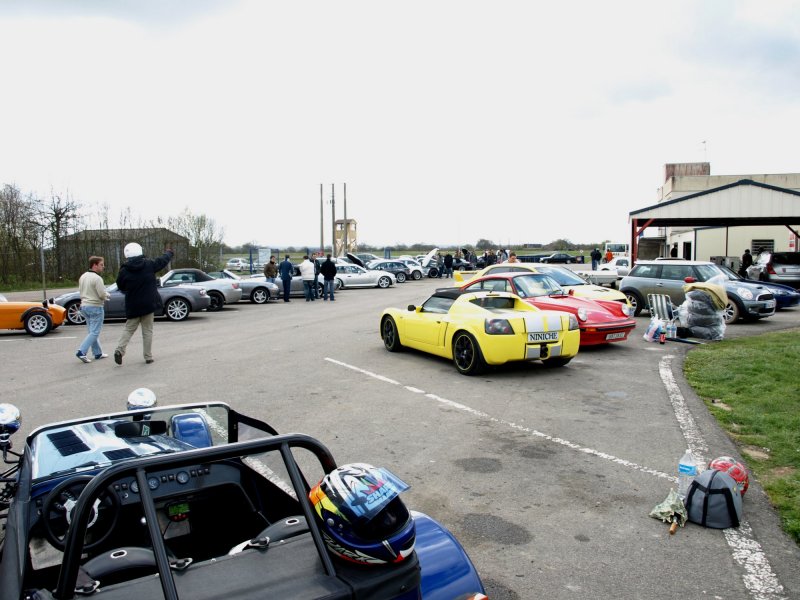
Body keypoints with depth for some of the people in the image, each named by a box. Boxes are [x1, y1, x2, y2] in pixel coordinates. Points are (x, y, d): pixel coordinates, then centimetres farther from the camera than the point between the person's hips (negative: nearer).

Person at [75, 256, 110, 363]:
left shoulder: (83, 276, 8)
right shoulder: (97, 278, -18)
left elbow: (81, 290, 16)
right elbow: (102, 294, -21)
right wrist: (107, 295, 3)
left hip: (84, 306, 9)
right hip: (95, 307, -9)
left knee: (92, 331, 15)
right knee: (94, 332, -4)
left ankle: (98, 353, 22)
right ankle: (81, 352, -11)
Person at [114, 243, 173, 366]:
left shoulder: (124, 270, -6)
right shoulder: (149, 264, -5)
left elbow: (121, 287, 5)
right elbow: (163, 260, 12)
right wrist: (169, 252, 33)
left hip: (132, 306, 0)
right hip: (148, 304, 0)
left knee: (129, 329, 13)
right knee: (147, 331, 6)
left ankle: (119, 350, -6)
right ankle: (148, 357, 8)